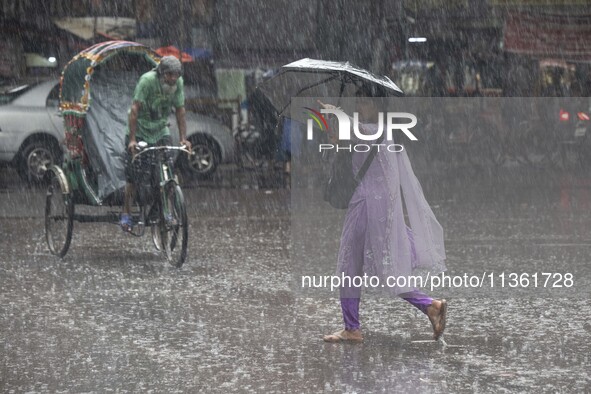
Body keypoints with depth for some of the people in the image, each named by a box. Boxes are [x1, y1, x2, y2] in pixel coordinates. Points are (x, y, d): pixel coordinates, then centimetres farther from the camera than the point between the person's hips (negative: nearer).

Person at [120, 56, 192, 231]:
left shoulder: (178, 83, -11)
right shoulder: (147, 80, -26)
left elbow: (180, 111, -4)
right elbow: (134, 109, -28)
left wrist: (183, 138, -11)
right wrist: (132, 139, -33)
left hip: (160, 130, 4)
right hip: (140, 129, -4)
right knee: (133, 174, -6)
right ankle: (126, 213, 5)